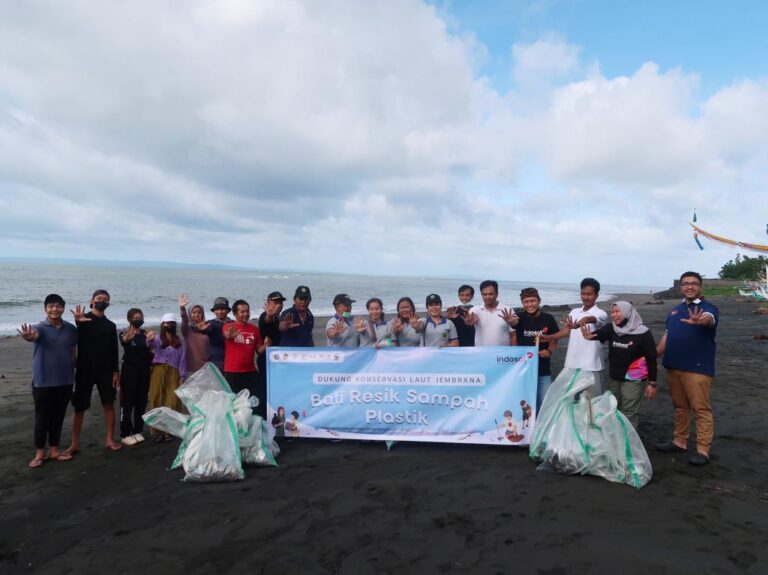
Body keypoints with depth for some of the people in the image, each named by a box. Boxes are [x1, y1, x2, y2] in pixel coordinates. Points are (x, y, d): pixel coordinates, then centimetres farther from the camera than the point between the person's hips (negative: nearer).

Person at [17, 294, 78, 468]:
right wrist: (28, 337, -57)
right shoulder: (39, 328, -8)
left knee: (58, 418, 12)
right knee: (42, 419, 4)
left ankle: (54, 450, 25)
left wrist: (73, 373, 8)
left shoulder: (71, 329, 2)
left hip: (65, 382, 3)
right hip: (43, 382, -3)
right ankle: (39, 453, 18)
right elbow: (34, 336, -33)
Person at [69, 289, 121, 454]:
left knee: (109, 404, 5)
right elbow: (75, 340, -19)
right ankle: (75, 443, 11)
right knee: (80, 407, 2)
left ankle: (109, 439, 13)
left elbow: (114, 350, 10)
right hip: (85, 369, -3)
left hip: (106, 371, 3)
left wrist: (116, 371, 1)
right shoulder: (82, 318, -2)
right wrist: (78, 322, -39)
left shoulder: (110, 325, 9)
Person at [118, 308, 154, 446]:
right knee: (127, 402, -4)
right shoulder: (125, 332, -4)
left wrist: (150, 340, -29)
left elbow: (150, 351, -6)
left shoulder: (146, 333, 8)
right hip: (129, 369, -4)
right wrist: (127, 338, -54)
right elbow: (123, 340, -29)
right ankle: (125, 435, 1)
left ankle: (138, 431, 18)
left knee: (141, 402, 8)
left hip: (144, 370, 4)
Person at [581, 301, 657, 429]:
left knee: (629, 414, -3)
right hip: (614, 378, 5)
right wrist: (590, 336, -48)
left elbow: (651, 359, -8)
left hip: (633, 380, -5)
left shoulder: (643, 333, -13)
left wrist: (652, 383, -8)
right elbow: (600, 334, -24)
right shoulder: (611, 329, -2)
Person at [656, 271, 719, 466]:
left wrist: (699, 320, -54)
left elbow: (709, 319, -30)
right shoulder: (675, 310, 14)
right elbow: (667, 336, 19)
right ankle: (680, 441, 27)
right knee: (679, 407, 16)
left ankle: (703, 450, 3)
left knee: (701, 409, -3)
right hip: (673, 367, 6)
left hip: (698, 368, -6)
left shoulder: (708, 307, -5)